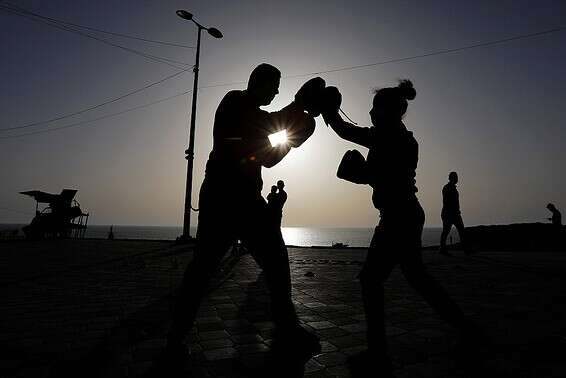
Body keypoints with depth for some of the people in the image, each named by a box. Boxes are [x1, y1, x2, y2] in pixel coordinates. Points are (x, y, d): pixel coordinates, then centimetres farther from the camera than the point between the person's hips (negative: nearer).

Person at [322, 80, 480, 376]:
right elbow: (345, 131, 11)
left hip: (401, 217, -10)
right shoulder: (383, 137, 12)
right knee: (417, 277, 21)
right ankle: (465, 328, 35)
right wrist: (329, 110, -1)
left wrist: (364, 173, -16)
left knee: (371, 278, -7)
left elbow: (395, 182, -20)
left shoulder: (404, 141, -13)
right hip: (403, 217, 10)